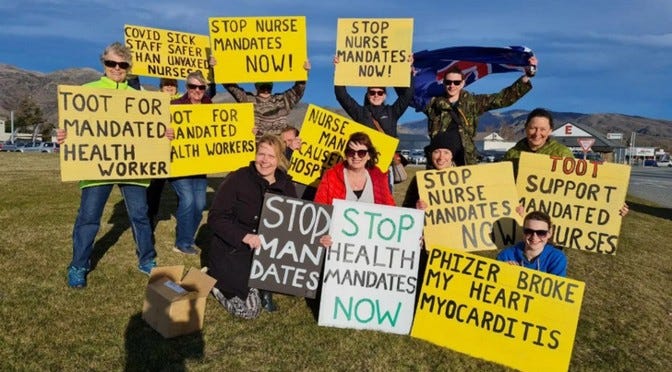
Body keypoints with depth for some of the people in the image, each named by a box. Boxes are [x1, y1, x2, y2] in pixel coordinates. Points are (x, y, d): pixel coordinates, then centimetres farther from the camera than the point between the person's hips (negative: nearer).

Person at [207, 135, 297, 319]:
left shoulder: (286, 186, 1)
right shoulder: (237, 179, -12)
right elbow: (215, 218, -15)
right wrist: (245, 236, -29)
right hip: (231, 250, -5)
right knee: (250, 309, -14)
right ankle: (214, 280, 12)